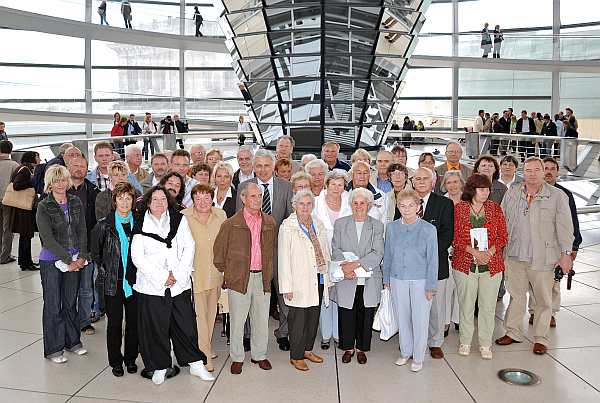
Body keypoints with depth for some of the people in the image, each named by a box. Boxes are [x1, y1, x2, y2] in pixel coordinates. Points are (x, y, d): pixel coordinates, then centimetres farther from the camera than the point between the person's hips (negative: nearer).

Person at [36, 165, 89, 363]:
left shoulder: (75, 202, 3)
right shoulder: (44, 207, -10)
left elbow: (82, 231, 4)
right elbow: (47, 238, -14)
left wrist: (81, 256, -7)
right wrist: (68, 260, -15)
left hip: (75, 260, 4)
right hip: (51, 261, -4)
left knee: (71, 301, 13)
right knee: (53, 304, 4)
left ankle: (72, 341, 28)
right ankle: (53, 348, 16)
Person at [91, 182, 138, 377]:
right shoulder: (104, 225, -4)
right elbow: (95, 252, 6)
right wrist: (104, 270, 1)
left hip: (134, 279, 2)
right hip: (112, 281, -2)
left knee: (134, 320, 8)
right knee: (114, 322, 5)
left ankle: (131, 358, 25)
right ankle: (116, 361, 20)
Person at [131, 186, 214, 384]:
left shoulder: (179, 220, 8)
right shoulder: (141, 225, 3)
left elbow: (189, 247, 3)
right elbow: (137, 257, -3)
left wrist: (177, 274, -8)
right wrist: (162, 276, -9)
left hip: (180, 284, 1)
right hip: (151, 285, -1)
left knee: (186, 325, 4)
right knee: (155, 327, 4)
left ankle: (196, 364, 16)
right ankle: (160, 367, 20)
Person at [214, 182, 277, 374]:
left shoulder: (270, 222, 7)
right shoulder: (231, 223, -4)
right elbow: (219, 250, 2)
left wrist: (268, 271, 14)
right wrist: (226, 271, 4)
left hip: (262, 277, 3)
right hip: (239, 278, -3)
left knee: (262, 320, 11)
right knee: (237, 321, 5)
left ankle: (260, 355, 27)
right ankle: (237, 358, 20)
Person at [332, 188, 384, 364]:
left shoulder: (377, 226, 3)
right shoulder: (340, 223, 6)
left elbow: (378, 253, -8)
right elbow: (335, 250, 0)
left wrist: (356, 264, -19)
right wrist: (344, 266, -18)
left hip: (369, 281, 0)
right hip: (346, 280, 0)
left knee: (365, 316, 8)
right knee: (346, 315, 7)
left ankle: (361, 348, 26)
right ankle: (348, 347, 26)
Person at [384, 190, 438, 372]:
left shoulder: (428, 229, -9)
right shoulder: (391, 228, 0)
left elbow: (432, 260, -6)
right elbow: (387, 255, 9)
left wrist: (430, 286, -6)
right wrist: (386, 278, 10)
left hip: (420, 280, -3)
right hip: (398, 279, 3)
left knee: (420, 319, 5)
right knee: (402, 317, 13)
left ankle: (418, 357, 22)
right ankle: (405, 352, 31)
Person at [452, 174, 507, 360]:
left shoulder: (495, 208, 6)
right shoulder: (459, 208, 0)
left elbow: (503, 236, 4)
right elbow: (455, 238, -4)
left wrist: (489, 252, -12)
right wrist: (474, 252, -16)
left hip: (491, 265, 2)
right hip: (465, 264, -1)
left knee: (488, 306, 6)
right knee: (466, 305, 7)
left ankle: (485, 344, 20)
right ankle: (465, 342, 22)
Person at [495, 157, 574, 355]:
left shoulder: (557, 196, -3)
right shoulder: (511, 194, 7)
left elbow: (564, 227, -3)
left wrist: (566, 253, -6)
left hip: (543, 257, -3)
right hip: (515, 256, 3)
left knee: (543, 300, 7)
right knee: (516, 296, 13)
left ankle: (541, 338, 20)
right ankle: (513, 332, 26)